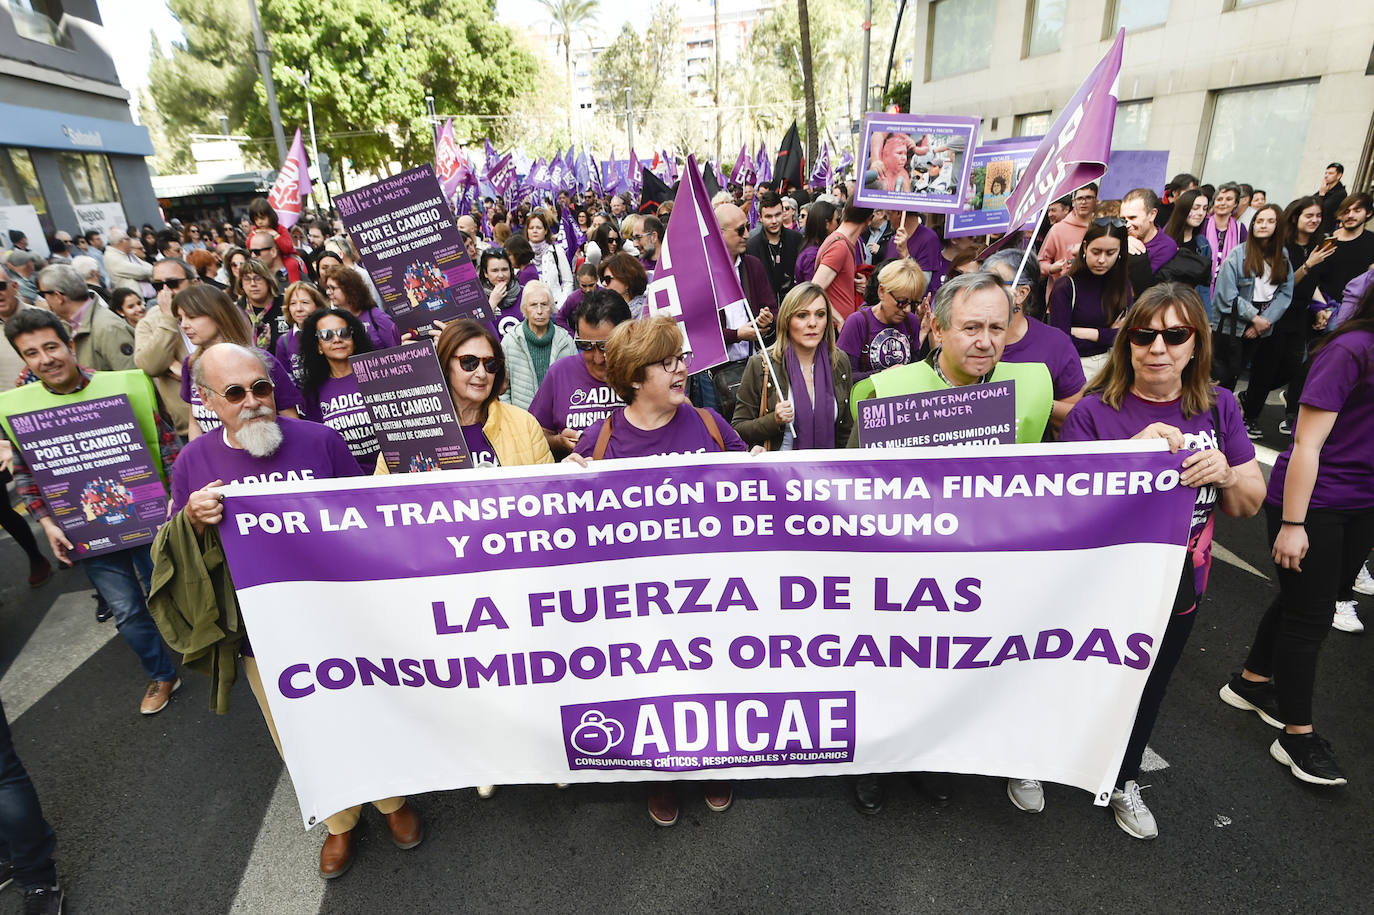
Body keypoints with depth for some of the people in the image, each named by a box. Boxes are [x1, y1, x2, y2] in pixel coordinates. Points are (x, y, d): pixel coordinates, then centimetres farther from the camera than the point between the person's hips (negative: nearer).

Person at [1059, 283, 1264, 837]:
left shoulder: (1219, 408, -3)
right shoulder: (1095, 410, -16)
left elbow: (1249, 505, 1)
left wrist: (1226, 472, -20)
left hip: (1178, 590, 5)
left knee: (1147, 689, 25)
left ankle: (1123, 782, 52)